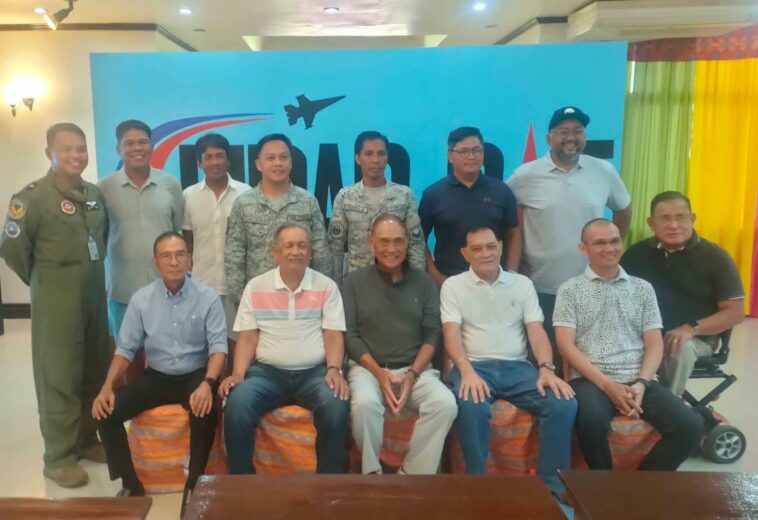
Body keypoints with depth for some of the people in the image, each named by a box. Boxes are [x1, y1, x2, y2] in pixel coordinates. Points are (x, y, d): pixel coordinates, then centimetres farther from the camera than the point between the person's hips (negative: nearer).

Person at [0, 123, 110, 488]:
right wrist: (44, 280, -2)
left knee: (95, 371, 14)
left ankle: (86, 440, 30)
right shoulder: (33, 196, -12)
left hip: (95, 294, 7)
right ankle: (59, 457, 13)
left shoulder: (94, 194, 9)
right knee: (59, 376, 1)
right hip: (56, 299, -6)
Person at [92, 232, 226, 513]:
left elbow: (218, 346, -11)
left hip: (194, 376, -3)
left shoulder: (208, 297, -8)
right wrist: (107, 386, -14)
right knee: (106, 411, -17)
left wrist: (207, 383, -29)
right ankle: (131, 484, 1)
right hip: (156, 377, 3)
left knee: (205, 411, -34)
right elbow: (125, 349, 2)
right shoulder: (140, 299, -1)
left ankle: (193, 485, -12)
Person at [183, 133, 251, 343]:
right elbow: (187, 240, 10)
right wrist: (194, 265, 5)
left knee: (238, 338, 9)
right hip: (202, 283, 2)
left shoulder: (245, 193, -5)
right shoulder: (189, 195, 2)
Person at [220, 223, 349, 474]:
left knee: (336, 407, -31)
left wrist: (334, 369, -16)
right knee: (237, 406, -29)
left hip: (314, 372, 0)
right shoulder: (255, 287, 8)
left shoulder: (326, 286, 6)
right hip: (267, 371, 1)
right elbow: (247, 337, 5)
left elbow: (334, 335, 1)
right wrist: (238, 374, -11)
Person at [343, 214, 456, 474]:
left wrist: (412, 373, -10)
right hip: (368, 367, -1)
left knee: (446, 404, -27)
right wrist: (379, 373, -13)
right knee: (364, 403, -34)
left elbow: (433, 334, 6)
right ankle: (371, 473, -10)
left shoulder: (424, 282, 10)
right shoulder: (355, 281, 5)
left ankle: (413, 475, -12)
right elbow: (349, 335, -1)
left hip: (416, 368, 2)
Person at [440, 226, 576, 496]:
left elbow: (536, 330, 5)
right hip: (474, 366, -2)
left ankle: (552, 486, -9)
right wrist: (467, 371, -24)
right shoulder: (453, 286, 6)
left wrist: (547, 368, -14)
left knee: (564, 403, -23)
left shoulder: (522, 283, 14)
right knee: (472, 407, -36)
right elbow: (451, 333, -5)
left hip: (517, 366, 3)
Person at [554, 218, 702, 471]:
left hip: (638, 380, 4)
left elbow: (654, 343, 10)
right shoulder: (570, 289, 6)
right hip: (591, 380, -3)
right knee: (591, 422, -34)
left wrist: (642, 383, -9)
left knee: (690, 426, -19)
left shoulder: (642, 288, 15)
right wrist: (606, 384, -13)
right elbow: (566, 344, -3)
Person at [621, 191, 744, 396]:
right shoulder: (637, 253, 7)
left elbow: (735, 312, -3)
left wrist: (692, 329, -19)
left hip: (696, 339, -1)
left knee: (680, 350, -36)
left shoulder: (715, 257, -1)